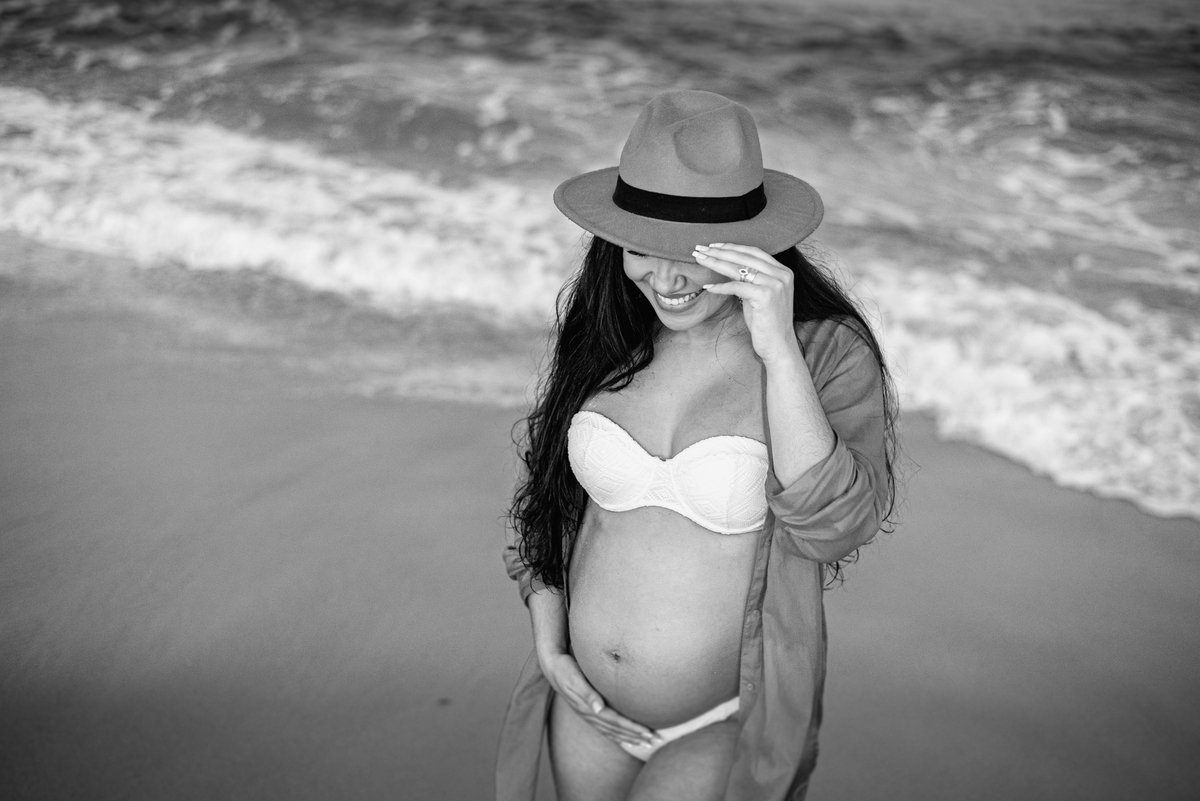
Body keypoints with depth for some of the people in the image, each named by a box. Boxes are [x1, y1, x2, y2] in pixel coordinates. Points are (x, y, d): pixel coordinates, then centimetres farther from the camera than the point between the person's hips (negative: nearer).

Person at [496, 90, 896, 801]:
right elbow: (550, 497, 6)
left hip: (728, 728, -4)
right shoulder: (605, 336, -5)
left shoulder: (828, 351, -15)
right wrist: (550, 649, 1)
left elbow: (834, 528, -28)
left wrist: (778, 348, -32)